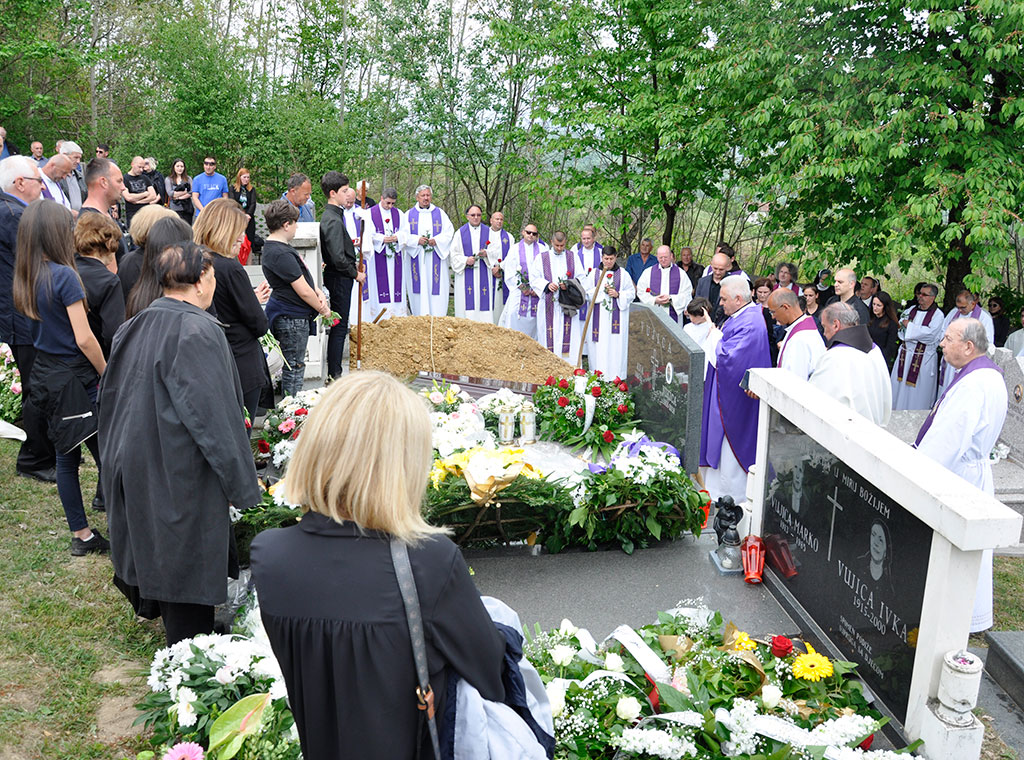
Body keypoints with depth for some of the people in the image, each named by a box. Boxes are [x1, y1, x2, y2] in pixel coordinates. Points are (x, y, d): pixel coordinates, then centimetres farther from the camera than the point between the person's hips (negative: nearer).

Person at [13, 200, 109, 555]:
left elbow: (43, 326, 13)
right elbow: (84, 339, -19)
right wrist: (108, 375, -7)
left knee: (66, 457, 14)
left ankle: (82, 535, 24)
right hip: (75, 379, -8)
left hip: (46, 376, 8)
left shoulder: (27, 278, 5)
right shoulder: (64, 276, -18)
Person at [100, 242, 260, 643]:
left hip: (137, 467, 8)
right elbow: (213, 413, -22)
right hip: (183, 472, -8)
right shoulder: (199, 332, -21)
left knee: (157, 553, 24)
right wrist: (241, 481, -15)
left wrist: (117, 460, 27)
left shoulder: (135, 327, 4)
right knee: (190, 564, 6)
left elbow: (110, 399, 15)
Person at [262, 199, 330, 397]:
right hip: (291, 317, -11)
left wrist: (318, 293, 0)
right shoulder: (281, 254, -24)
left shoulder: (274, 246, 10)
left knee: (294, 365, 20)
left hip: (293, 315, 11)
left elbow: (302, 276, 15)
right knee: (294, 366, -1)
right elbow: (303, 291, -22)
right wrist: (323, 309, -7)